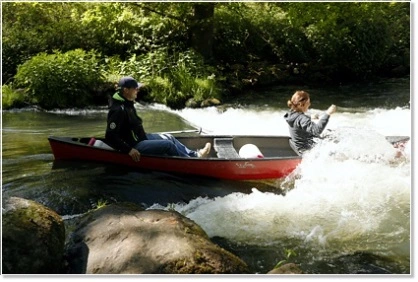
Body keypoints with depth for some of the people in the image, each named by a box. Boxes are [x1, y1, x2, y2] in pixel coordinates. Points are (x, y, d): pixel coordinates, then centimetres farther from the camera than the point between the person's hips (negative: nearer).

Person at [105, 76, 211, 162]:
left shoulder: (127, 104, 7)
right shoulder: (118, 110, -25)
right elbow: (110, 136, -29)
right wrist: (129, 150, -29)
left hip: (140, 137, 11)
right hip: (134, 145, -11)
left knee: (169, 137, 11)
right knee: (168, 145, -13)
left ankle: (194, 154, 16)